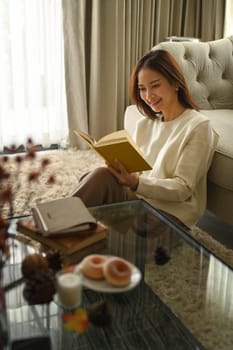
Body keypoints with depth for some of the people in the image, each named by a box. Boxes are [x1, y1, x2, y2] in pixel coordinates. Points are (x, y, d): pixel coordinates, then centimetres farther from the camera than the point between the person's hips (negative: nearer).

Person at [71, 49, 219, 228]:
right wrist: (122, 172, -14)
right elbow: (133, 169, 10)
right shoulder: (144, 123, 14)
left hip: (171, 214, -5)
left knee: (101, 178, -26)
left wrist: (137, 182, -27)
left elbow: (183, 189, -12)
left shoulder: (198, 127, -7)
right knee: (101, 176, -26)